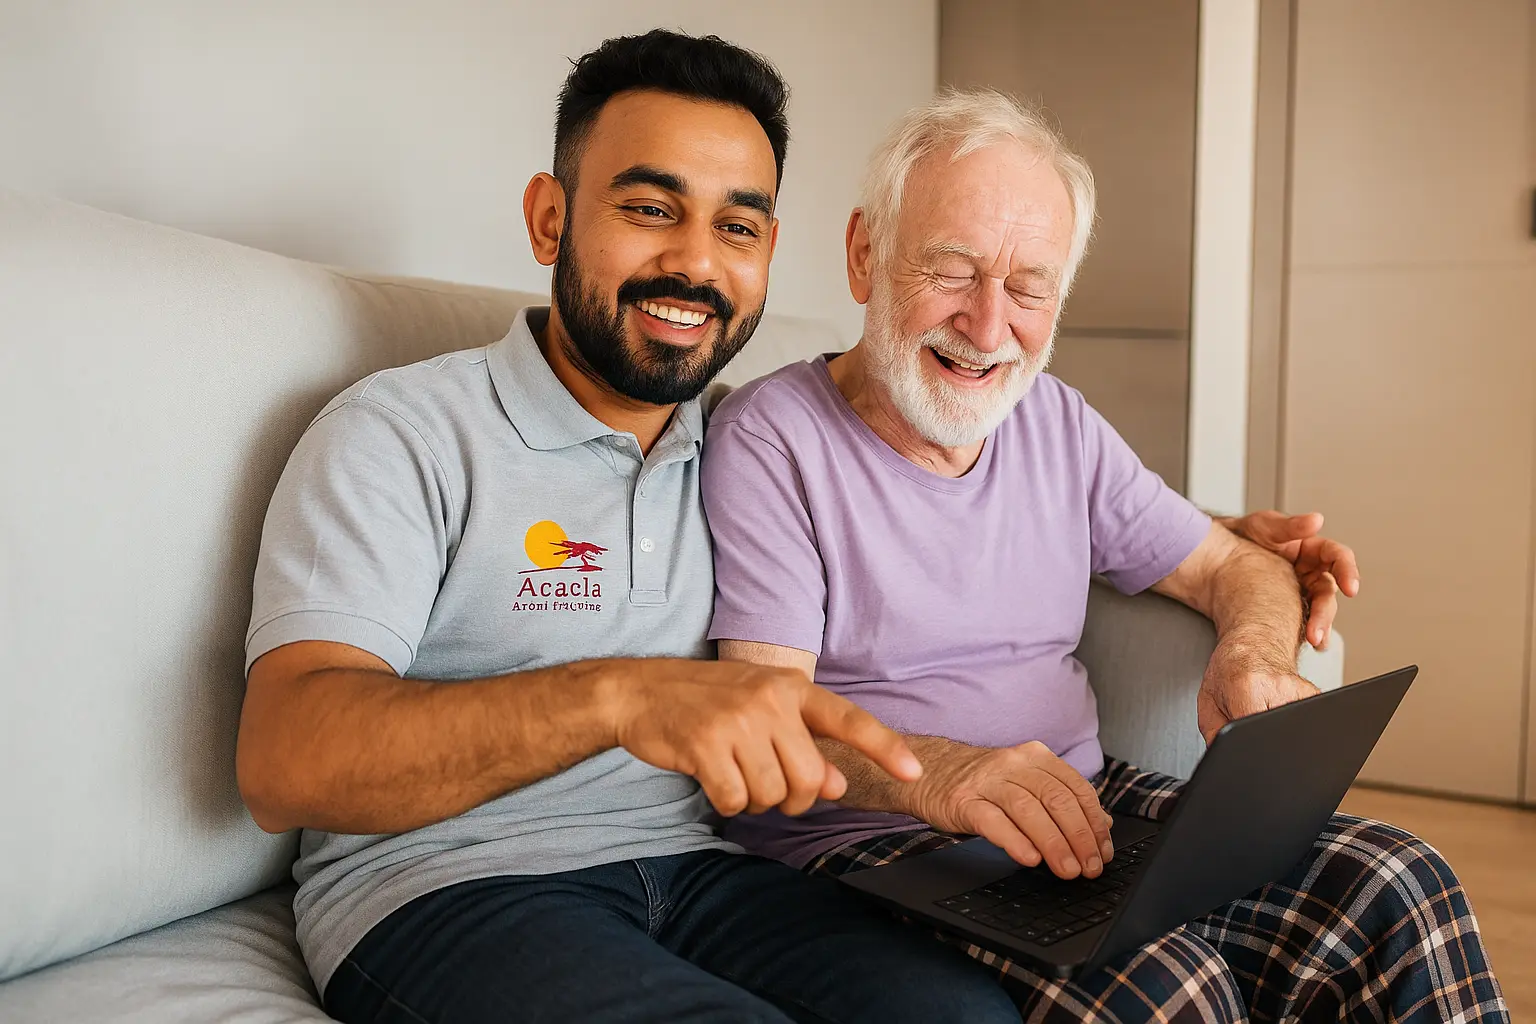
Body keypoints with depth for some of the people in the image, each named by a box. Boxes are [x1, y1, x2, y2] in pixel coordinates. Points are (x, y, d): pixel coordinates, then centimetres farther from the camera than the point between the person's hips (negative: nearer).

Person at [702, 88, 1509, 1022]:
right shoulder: (770, 439, -8)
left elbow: (1241, 567, 16)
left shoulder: (1059, 422, 12)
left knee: (1399, 893, -13)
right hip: (862, 837, -6)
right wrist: (935, 773, -38)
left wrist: (1250, 657, -10)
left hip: (1077, 806, 7)